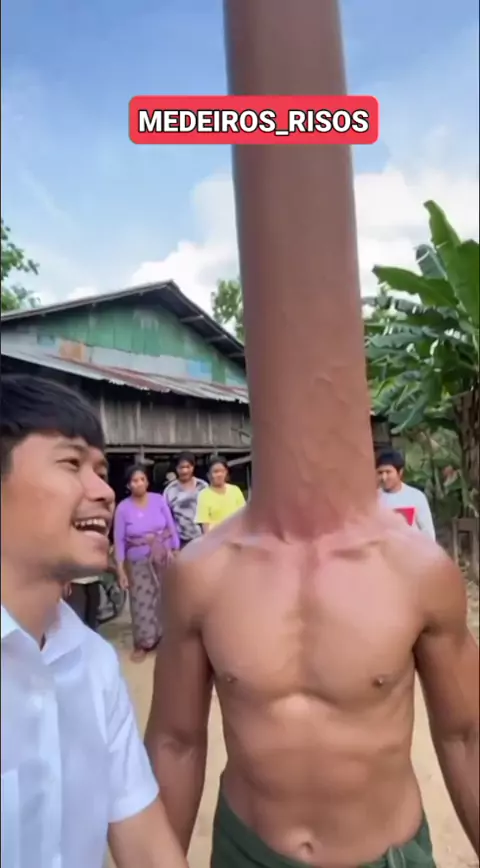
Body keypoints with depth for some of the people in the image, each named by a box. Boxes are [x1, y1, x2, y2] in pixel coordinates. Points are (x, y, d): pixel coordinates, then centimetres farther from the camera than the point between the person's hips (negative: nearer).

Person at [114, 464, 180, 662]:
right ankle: (142, 644, 18)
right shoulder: (123, 508, -8)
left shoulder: (159, 500, -6)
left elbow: (171, 527, 0)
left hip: (164, 558, 1)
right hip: (139, 562, -1)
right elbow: (119, 540, -6)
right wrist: (121, 568, -8)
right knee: (142, 603, 3)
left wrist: (176, 552, -1)